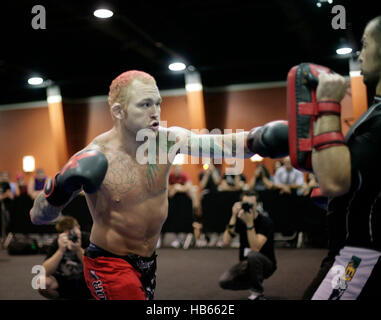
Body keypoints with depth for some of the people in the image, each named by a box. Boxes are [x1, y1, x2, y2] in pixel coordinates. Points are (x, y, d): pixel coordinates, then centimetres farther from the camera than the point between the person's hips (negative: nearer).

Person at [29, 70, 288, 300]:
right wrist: (59, 188, -39)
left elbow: (223, 144, -19)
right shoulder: (93, 158, -22)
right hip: (109, 264, -5)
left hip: (149, 262, 5)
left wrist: (256, 138, -39)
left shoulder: (169, 140, -11)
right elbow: (38, 217, -19)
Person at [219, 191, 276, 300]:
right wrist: (233, 218, -25)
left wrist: (249, 223, -36)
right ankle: (255, 284, 7)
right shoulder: (239, 219, -4)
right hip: (246, 264, 5)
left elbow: (255, 248, -30)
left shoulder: (265, 221, -19)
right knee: (224, 282, -20)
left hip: (265, 264, -4)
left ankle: (258, 293, -14)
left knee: (252, 255, -38)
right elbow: (226, 242, -17)